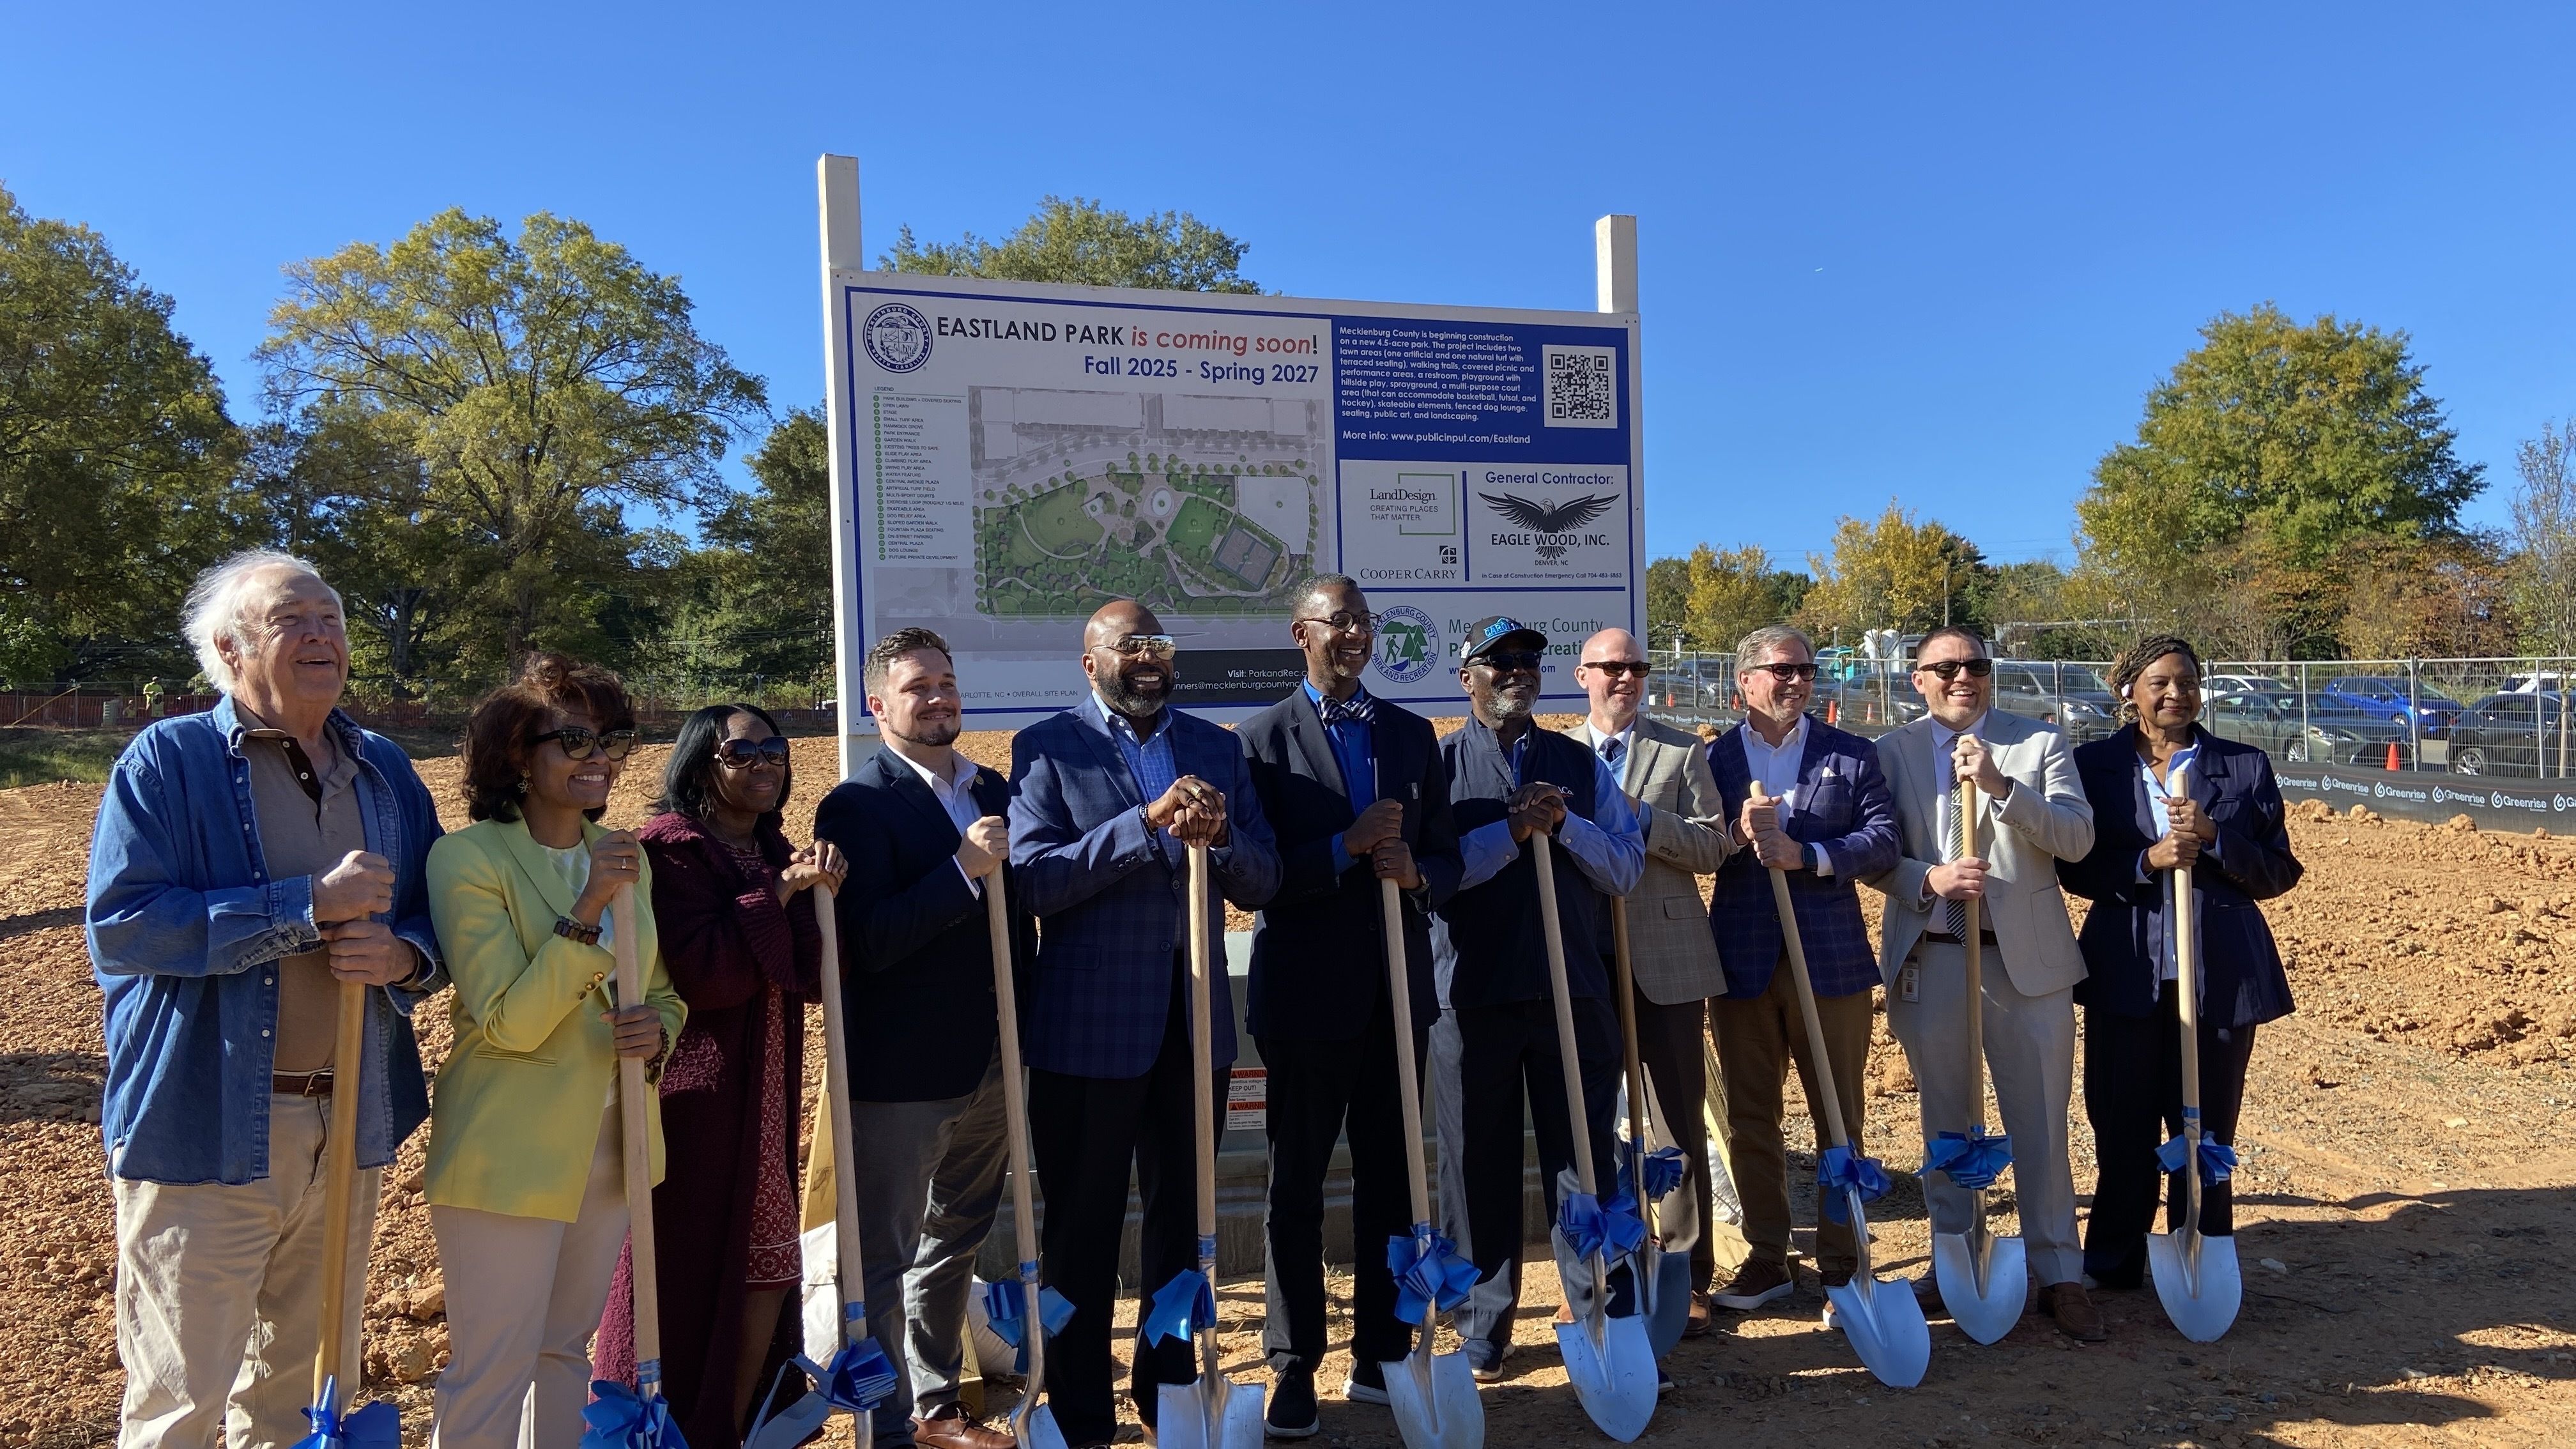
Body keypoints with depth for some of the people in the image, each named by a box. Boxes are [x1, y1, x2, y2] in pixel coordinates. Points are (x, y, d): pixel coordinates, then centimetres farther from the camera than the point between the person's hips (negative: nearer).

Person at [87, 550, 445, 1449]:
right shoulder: (169, 760, -5)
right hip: (204, 1128, -5)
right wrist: (311, 904, -21)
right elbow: (120, 923, -16)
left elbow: (439, 916, 13)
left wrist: (405, 957, -9)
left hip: (349, 1127, 5)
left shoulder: (385, 769, 10)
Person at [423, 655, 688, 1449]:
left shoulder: (626, 855, 7)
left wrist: (658, 1030, -9)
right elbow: (508, 1023, -18)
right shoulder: (469, 857, -13)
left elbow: (663, 991, 13)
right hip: (507, 1153, -6)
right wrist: (587, 910, -27)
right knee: (491, 1376, 3)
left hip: (608, 1144, 6)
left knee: (567, 1351, 19)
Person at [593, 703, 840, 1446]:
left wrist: (819, 898, -9)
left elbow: (809, 975, 7)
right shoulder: (669, 848, -11)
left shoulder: (775, 851, 12)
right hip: (695, 1094, -7)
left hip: (765, 1091, 8)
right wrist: (781, 892, -19)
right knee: (687, 1277, 2)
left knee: (766, 1269, 12)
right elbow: (701, 973, -22)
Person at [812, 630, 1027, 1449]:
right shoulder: (858, 805, -13)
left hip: (987, 1066, 7)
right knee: (884, 1259, 7)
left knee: (954, 1245, 21)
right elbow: (865, 942, -23)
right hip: (900, 1073, -7)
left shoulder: (995, 792, 8)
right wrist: (962, 869, -30)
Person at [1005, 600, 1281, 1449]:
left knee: (1183, 1218, 15)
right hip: (1090, 1022, -4)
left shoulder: (1217, 748, 9)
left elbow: (1261, 883, 5)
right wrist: (1148, 822, -23)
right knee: (1083, 1227, 9)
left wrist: (1219, 838, -16)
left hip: (1196, 1017, 4)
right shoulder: (1047, 748, -3)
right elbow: (1033, 879, -15)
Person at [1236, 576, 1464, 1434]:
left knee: (1389, 1179, 12)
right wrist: (1347, 848, -20)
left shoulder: (1412, 734, 10)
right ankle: (1293, 1369, 20)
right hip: (1307, 994, -4)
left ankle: (1381, 1355, 26)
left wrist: (1416, 873, -12)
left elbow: (1447, 858, 9)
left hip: (1398, 990, 4)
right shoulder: (1265, 738, -4)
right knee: (1297, 1185, 7)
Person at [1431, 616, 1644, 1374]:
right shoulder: (1439, 764, 2)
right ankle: (1482, 1330, 24)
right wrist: (1513, 830, -18)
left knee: (1584, 1161, 6)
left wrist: (1563, 824, -11)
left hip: (1575, 989, 2)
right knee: (1484, 1165, 9)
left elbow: (1627, 868, 4)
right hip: (1476, 991, -1)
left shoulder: (1581, 764, 10)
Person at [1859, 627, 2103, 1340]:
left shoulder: (2040, 743, 2)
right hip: (1929, 962, 1)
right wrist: (1929, 879, -20)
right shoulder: (1890, 752, 3)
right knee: (1945, 1122, 14)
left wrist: (2001, 785, -22)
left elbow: (2077, 837, -9)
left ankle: (2059, 1275, 20)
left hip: (2028, 959, -1)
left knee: (2041, 1125, 5)